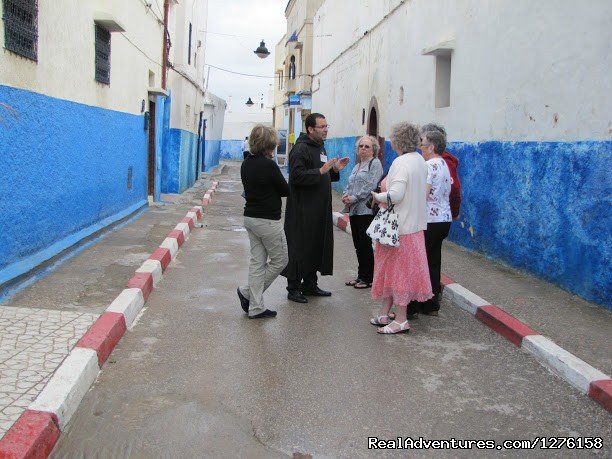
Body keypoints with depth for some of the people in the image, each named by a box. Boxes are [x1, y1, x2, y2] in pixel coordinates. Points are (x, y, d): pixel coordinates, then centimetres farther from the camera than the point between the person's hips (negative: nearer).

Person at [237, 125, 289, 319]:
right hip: (268, 221, -8)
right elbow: (285, 190, -8)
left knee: (257, 262, 12)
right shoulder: (269, 165, -18)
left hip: (250, 217, 8)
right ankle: (247, 291, 10)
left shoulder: (246, 164, 6)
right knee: (280, 260, 9)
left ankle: (255, 308, 14)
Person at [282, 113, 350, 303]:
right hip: (302, 210, -9)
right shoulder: (301, 149, -13)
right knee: (299, 248, -3)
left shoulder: (320, 147, 17)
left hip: (319, 209, 9)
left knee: (317, 246, 14)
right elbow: (297, 176, -23)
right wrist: (321, 171, -25)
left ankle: (310, 285, 25)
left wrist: (335, 169, 10)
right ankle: (293, 288, 6)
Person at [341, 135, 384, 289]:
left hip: (366, 210, -8)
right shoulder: (357, 166, 22)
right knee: (358, 245, 11)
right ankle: (361, 275, 20)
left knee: (365, 245, -4)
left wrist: (354, 198, -16)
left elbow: (371, 186, -14)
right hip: (354, 210, 8)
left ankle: (368, 278, 5)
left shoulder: (375, 163, -3)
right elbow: (350, 185, 20)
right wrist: (345, 195, -1)